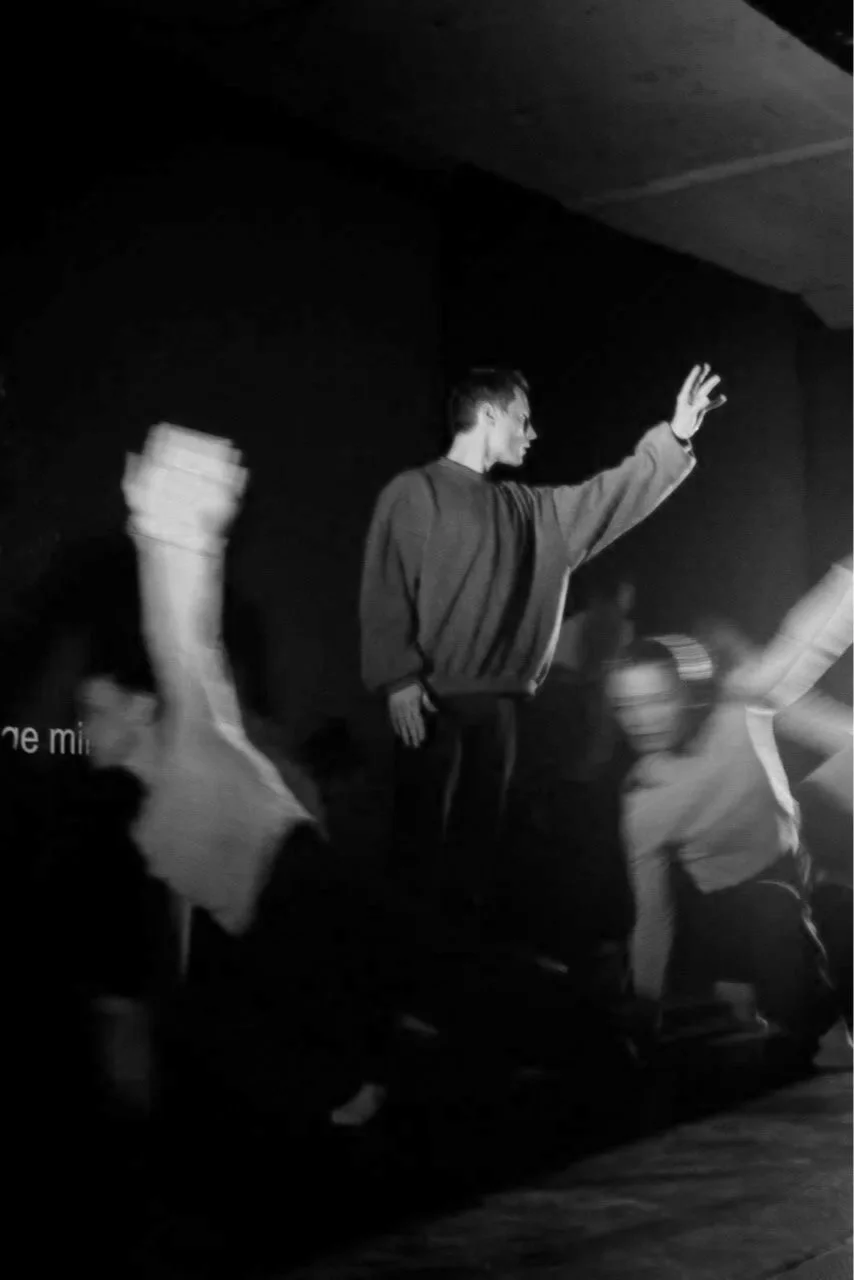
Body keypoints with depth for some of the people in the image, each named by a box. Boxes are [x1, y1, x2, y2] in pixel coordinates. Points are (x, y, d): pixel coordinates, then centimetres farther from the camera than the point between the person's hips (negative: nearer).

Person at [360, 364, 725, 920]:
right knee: (422, 832, -3)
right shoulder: (415, 492, -3)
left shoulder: (526, 509, 16)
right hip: (433, 697, -7)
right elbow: (385, 588, -9)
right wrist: (399, 680, -18)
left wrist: (673, 438, 7)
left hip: (498, 699, 7)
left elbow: (608, 497, 16)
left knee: (479, 832, 10)